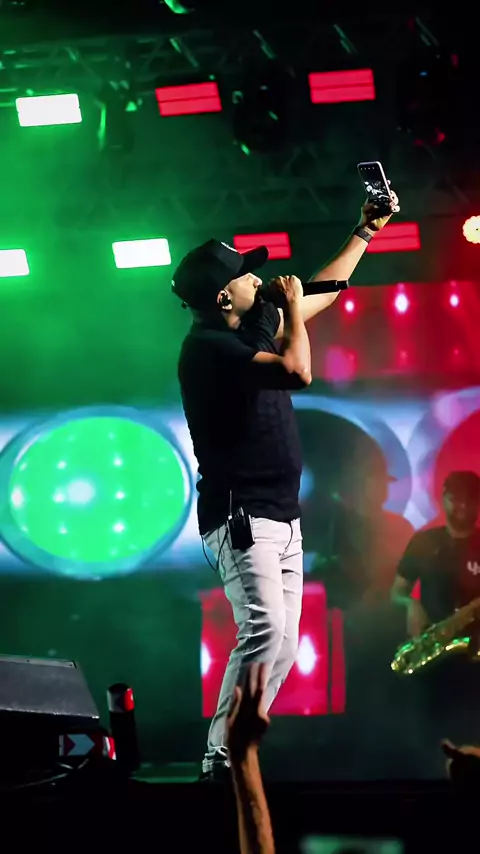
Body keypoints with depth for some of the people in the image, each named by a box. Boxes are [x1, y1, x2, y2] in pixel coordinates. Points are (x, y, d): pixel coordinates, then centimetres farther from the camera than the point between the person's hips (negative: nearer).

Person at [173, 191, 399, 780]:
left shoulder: (257, 326, 14)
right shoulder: (208, 344, -13)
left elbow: (323, 293, 28)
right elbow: (297, 371, -22)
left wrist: (367, 230, 29)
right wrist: (291, 306, -6)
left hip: (281, 516, 9)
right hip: (240, 515, -9)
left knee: (282, 646, 3)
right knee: (264, 630, -21)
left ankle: (237, 753, 5)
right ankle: (221, 759, -18)